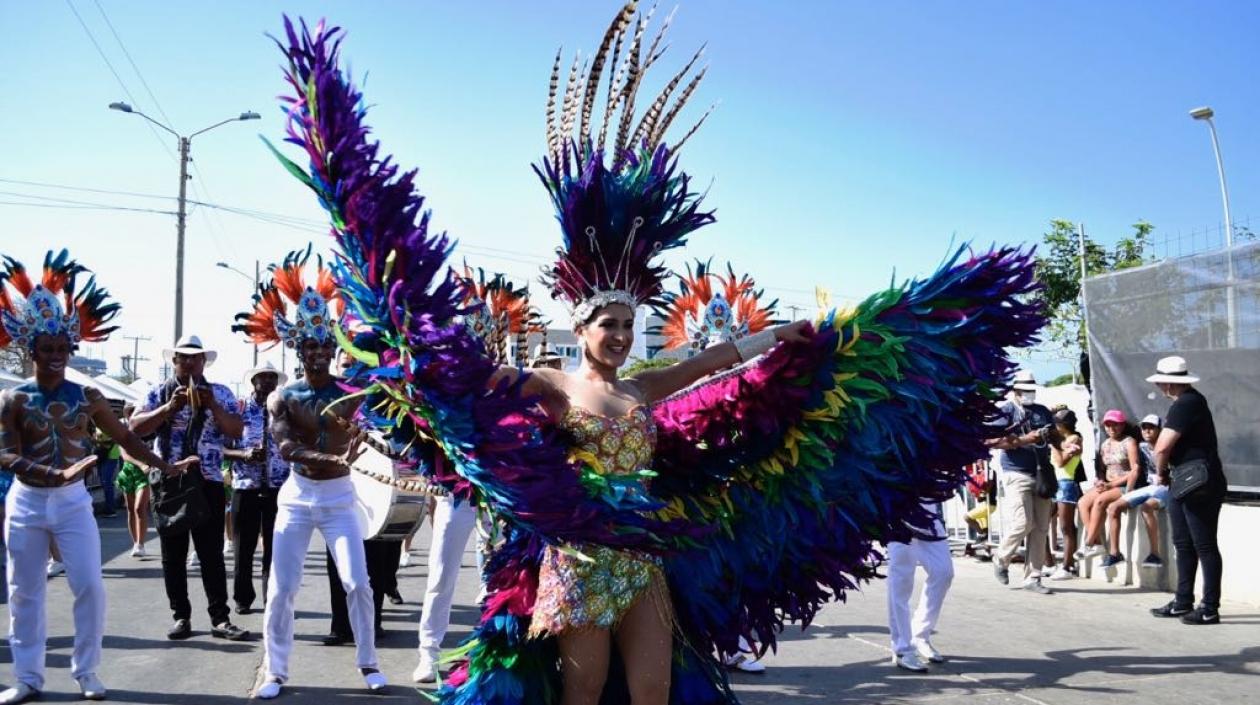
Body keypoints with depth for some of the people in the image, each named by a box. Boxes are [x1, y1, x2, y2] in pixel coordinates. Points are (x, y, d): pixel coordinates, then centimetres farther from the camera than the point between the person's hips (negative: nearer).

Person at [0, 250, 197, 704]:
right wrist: (56, 474, -31)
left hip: (73, 501, 1)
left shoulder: (86, 397, 2)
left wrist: (165, 466, -2)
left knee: (90, 587, -4)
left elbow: (125, 437, 6)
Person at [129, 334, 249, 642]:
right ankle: (181, 617, 15)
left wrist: (212, 405, -17)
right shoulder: (159, 394, 6)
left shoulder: (220, 393, 5)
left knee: (212, 554, -1)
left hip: (208, 483, -1)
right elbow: (135, 427, -5)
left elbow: (236, 431, -4)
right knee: (173, 555, 6)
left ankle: (220, 619, 2)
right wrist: (170, 407, -16)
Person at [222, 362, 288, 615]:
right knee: (244, 546, 6)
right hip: (246, 486, 0)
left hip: (278, 487, 1)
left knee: (275, 546, 5)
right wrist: (244, 455, -16)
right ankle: (243, 599, 18)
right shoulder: (239, 408, 3)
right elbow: (223, 447, 2)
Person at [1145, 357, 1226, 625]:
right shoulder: (1190, 400, 14)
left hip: (1199, 484, -10)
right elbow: (1167, 444, 15)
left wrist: (1161, 472, -5)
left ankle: (1210, 609, 4)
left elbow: (1162, 447, -22)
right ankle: (1183, 602, 23)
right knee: (1183, 545, 15)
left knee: (1205, 547, -3)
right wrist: (1167, 474, 5)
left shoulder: (1186, 404, -19)